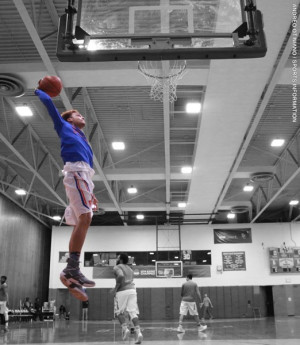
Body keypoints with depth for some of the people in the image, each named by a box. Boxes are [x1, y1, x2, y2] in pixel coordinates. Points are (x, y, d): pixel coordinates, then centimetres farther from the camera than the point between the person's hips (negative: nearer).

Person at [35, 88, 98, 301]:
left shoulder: (82, 139, 34)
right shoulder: (65, 127, 17)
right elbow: (47, 101, 13)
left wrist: (91, 193, 25)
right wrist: (37, 90, 32)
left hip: (83, 173, 8)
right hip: (76, 171, -8)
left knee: (81, 222, 1)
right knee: (85, 218, -22)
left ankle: (72, 272, 0)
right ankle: (72, 269, -26)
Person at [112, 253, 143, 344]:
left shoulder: (117, 267, 2)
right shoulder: (129, 269, 25)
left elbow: (121, 276, -19)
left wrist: (116, 288, -11)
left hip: (122, 291, -6)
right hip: (132, 289, 6)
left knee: (119, 312, 11)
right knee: (133, 312, 1)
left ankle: (125, 328, -5)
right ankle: (138, 332, -11)